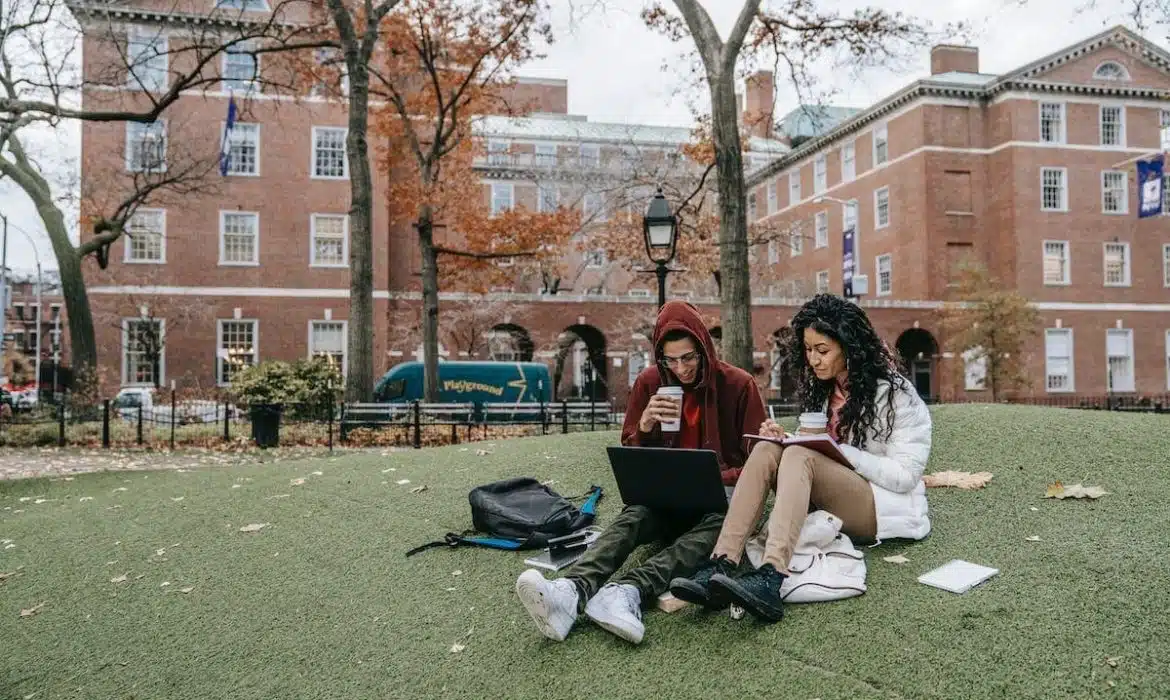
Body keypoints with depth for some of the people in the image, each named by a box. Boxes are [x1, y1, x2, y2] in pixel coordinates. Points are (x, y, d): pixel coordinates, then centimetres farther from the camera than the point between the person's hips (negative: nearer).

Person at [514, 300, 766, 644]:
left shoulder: (739, 385, -3)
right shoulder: (649, 382, 2)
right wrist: (644, 428, -15)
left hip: (721, 495, -2)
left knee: (722, 520, -37)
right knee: (632, 517, -32)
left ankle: (628, 590, -56)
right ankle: (571, 589, -58)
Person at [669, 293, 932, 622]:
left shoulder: (893, 392, -8)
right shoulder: (824, 388, 12)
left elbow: (906, 475, -14)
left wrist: (836, 448, -22)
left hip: (887, 508, -6)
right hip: (831, 504, 6)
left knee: (799, 457, -32)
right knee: (767, 450, -21)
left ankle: (771, 580, -52)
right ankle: (721, 567, -39)